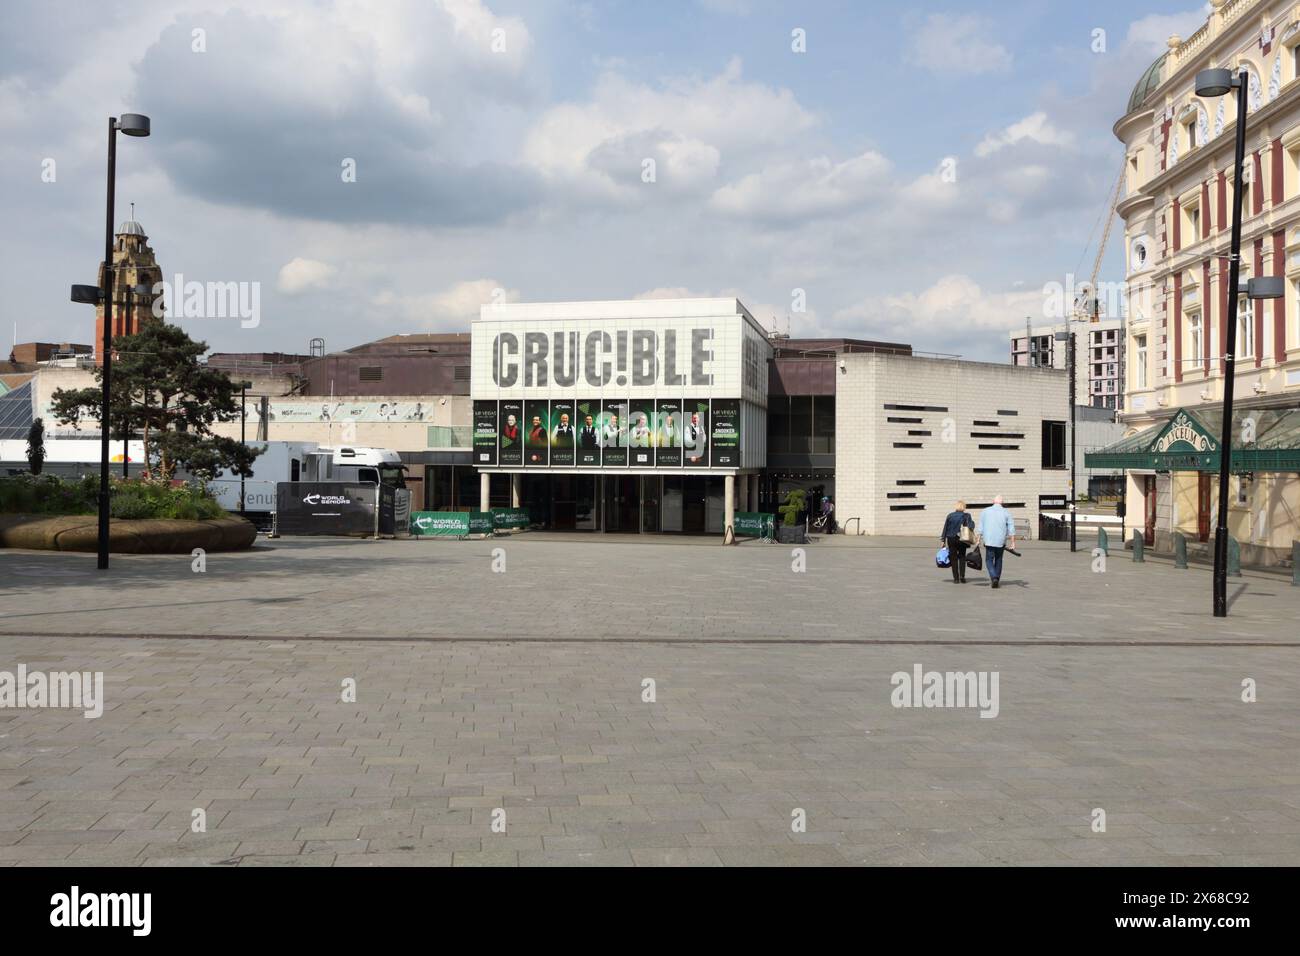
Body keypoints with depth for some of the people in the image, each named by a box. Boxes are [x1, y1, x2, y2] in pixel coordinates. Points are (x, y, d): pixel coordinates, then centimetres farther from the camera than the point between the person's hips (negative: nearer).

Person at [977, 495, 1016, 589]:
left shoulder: (985, 511, 3)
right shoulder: (1006, 513, 3)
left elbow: (981, 527, 2)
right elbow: (1011, 529, -1)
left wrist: (978, 539, 7)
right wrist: (1013, 543, -1)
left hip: (989, 540, -1)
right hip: (1001, 541, 1)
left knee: (989, 560, 3)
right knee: (998, 560, 15)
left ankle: (994, 577, -17)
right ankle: (997, 579, 17)